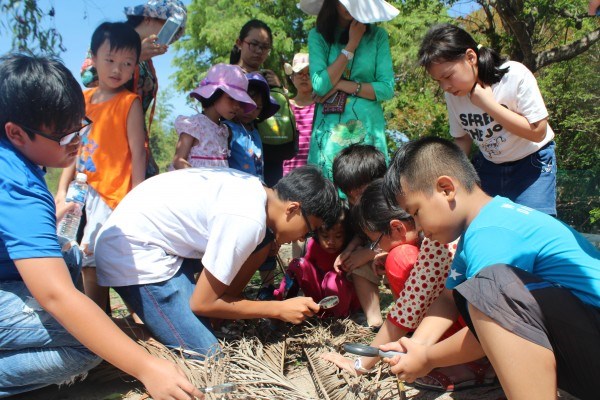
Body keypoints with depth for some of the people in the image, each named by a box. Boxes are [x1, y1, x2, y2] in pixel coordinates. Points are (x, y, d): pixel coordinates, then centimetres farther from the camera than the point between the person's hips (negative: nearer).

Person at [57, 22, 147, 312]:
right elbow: (75, 146, 15)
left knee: (90, 261, -4)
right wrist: (62, 189, 11)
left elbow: (138, 152, -10)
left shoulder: (130, 103, -6)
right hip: (80, 190, 7)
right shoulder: (84, 99, 11)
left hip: (109, 195, -7)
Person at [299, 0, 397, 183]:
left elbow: (387, 89, -3)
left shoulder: (377, 36, 4)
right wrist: (352, 44, -5)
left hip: (367, 131, 0)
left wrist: (341, 85, -9)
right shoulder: (317, 36, 4)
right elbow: (320, 85, -9)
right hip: (329, 131, 0)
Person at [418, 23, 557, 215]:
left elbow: (537, 131, -19)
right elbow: (462, 139, 3)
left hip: (532, 163, -3)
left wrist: (487, 103, -26)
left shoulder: (515, 76, -23)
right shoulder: (452, 94, -10)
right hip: (489, 165, 4)